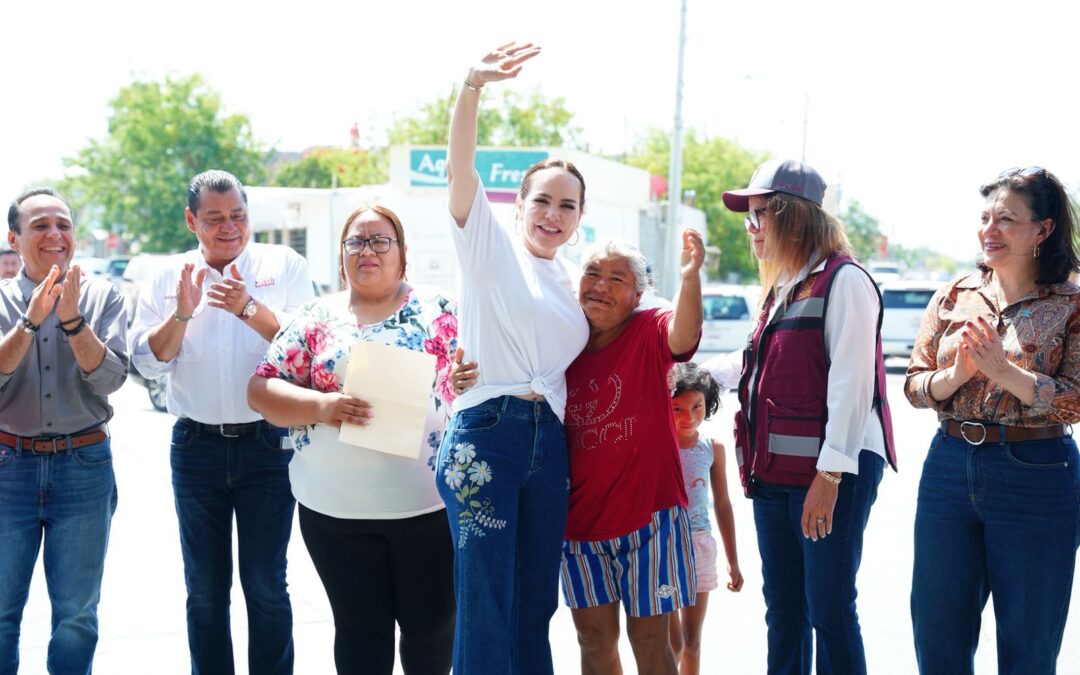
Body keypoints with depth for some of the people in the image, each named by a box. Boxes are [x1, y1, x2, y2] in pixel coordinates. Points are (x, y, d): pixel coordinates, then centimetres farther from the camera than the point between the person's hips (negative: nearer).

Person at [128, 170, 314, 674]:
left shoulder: (284, 266, 1)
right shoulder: (167, 277, 6)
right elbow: (149, 362, 0)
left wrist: (250, 308, -24)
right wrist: (182, 311, -16)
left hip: (267, 443, -2)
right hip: (196, 446, 2)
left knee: (265, 585, 0)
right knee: (205, 589, 9)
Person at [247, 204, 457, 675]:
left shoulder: (438, 313, 4)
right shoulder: (318, 318, 6)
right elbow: (261, 389, 2)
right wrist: (322, 406, -16)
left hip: (429, 502, 0)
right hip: (337, 507, 1)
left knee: (433, 623, 8)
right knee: (359, 627, 8)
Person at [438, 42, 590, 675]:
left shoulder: (574, 282, 18)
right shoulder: (490, 245, 2)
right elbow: (461, 168, -15)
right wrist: (473, 87, -30)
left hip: (549, 443, 6)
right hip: (486, 433, -6)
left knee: (537, 604, 10)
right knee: (486, 605, -7)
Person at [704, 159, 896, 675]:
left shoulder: (843, 281, -10)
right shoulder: (781, 288, 18)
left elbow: (851, 382, -17)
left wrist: (830, 475, -21)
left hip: (830, 472, -9)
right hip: (775, 469, 9)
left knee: (829, 610, -6)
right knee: (782, 608, 13)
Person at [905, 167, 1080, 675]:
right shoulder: (954, 298, 7)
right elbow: (914, 386, 4)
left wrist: (1002, 370, -23)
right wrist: (958, 372, -16)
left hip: (1035, 476, -4)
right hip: (950, 467, 4)